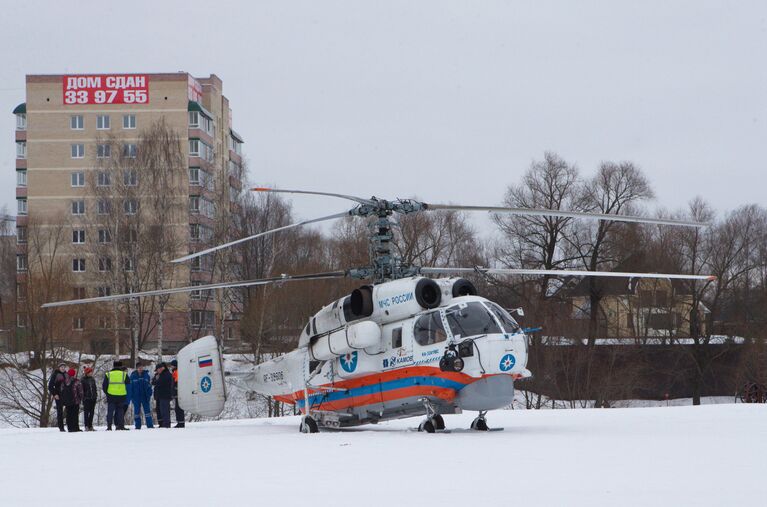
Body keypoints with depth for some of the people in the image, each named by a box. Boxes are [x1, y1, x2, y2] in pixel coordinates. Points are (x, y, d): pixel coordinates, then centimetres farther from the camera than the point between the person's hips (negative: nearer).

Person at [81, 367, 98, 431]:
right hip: (86, 399, -6)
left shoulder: (92, 379, 14)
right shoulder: (83, 380, -3)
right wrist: (82, 398, -12)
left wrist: (96, 396, 12)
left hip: (93, 398, 6)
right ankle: (86, 426, -6)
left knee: (92, 412, 7)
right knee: (86, 412, -6)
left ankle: (90, 426, 12)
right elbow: (81, 389, -6)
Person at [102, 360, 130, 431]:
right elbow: (128, 384, 9)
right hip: (121, 395, 0)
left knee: (110, 411, 4)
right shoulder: (124, 374, 2)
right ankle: (120, 425, 1)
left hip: (111, 395, 0)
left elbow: (104, 385, 6)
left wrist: (106, 393, 16)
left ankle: (109, 426, -2)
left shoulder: (108, 374, 3)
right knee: (120, 411, 6)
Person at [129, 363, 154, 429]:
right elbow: (130, 386, 0)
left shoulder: (146, 374, 2)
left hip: (144, 396, 1)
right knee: (137, 411, 5)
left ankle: (150, 425, 3)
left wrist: (149, 395, 0)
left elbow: (149, 385, 6)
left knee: (147, 410, 1)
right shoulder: (133, 376, -3)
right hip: (136, 397, -1)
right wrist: (131, 396, -5)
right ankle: (138, 426, 10)